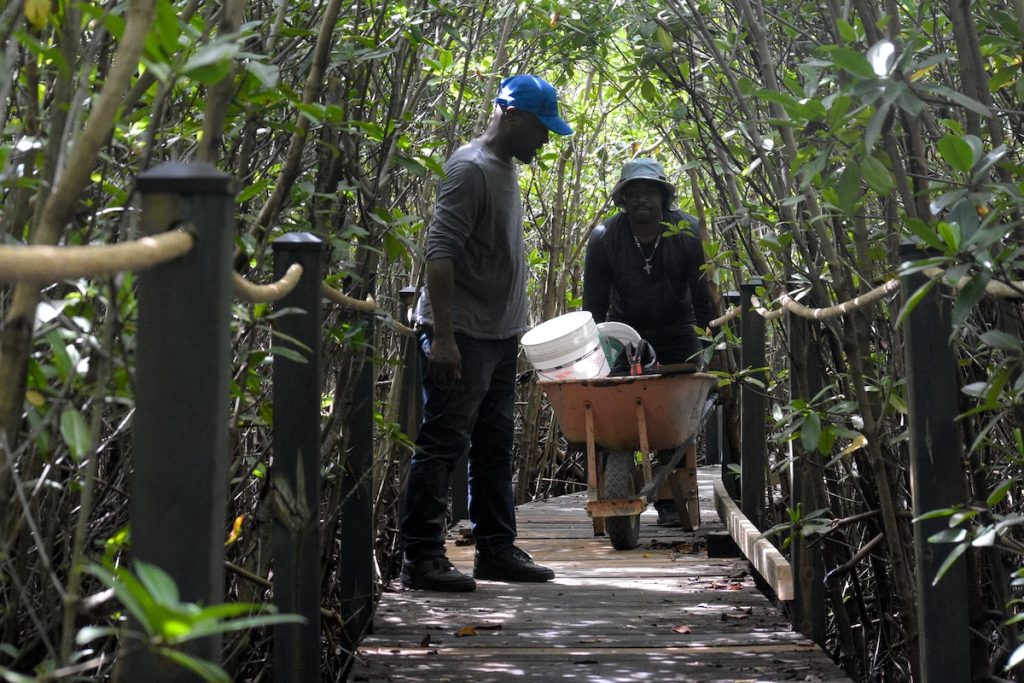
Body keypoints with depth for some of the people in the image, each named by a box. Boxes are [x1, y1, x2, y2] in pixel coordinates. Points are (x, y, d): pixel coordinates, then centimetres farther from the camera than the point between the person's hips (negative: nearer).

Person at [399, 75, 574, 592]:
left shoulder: (506, 168, 16)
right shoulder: (470, 168, -13)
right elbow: (440, 253, -20)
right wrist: (442, 336, -25)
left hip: (499, 336, 10)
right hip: (462, 337, -10)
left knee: (494, 446, 14)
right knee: (442, 445, -6)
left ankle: (497, 550, 23)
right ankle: (420, 558, -2)